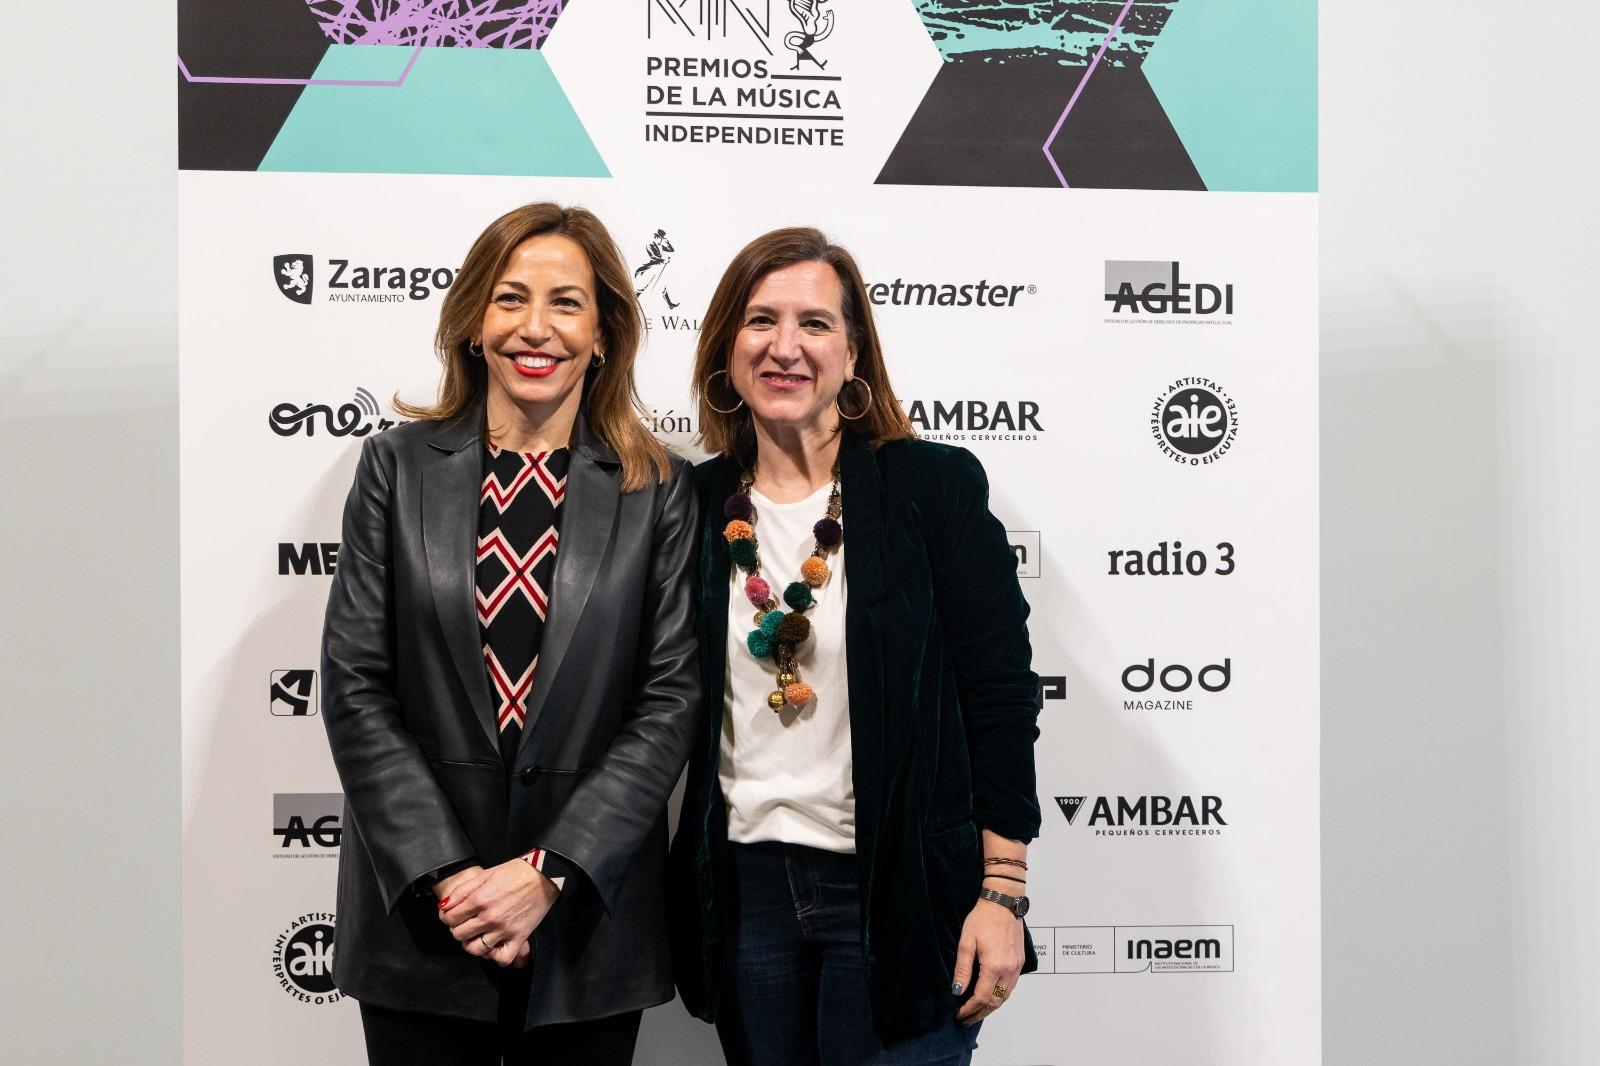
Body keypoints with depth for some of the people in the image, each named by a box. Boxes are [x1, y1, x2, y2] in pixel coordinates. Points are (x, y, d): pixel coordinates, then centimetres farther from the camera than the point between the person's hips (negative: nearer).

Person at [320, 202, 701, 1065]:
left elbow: (670, 701, -4)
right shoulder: (400, 466, 1)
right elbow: (354, 687, -2)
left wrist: (548, 872, -12)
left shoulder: (661, 491, -1)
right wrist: (444, 874, -10)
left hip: (588, 918, 0)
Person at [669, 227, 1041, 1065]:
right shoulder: (697, 504, 4)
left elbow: (999, 697, -7)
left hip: (901, 896, -3)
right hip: (742, 892, 4)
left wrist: (1002, 894, -10)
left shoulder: (936, 485, -7)